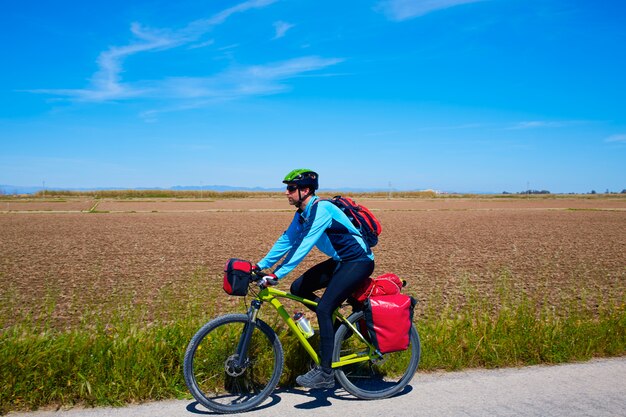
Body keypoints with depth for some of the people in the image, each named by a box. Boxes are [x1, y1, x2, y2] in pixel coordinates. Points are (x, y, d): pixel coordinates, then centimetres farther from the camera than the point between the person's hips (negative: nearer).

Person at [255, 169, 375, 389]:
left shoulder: (322, 209, -23)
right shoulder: (302, 214, 5)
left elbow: (304, 246, -30)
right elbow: (285, 241, 7)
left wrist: (277, 274, -33)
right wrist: (260, 266, 0)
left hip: (359, 261, -9)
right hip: (340, 261, 9)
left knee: (323, 309, -17)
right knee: (298, 288, 2)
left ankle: (325, 373, -8)